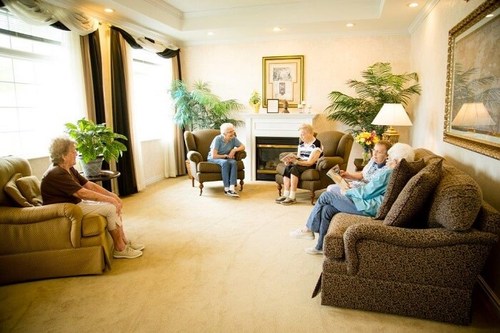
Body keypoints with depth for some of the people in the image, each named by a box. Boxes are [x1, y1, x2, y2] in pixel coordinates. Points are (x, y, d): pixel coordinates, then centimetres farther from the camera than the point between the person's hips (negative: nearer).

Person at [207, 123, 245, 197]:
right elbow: (213, 155, -24)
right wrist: (226, 155, -14)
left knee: (234, 162, -30)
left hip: (226, 158, 4)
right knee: (225, 162, -37)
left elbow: (243, 147, 0)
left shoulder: (233, 139, -8)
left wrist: (234, 150, -17)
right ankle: (226, 189, -37)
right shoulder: (218, 139, -21)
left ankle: (232, 188, -41)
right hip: (214, 158, -4)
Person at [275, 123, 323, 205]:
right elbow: (298, 157, 10)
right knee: (287, 167, -20)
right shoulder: (301, 143, 10)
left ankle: (292, 197, -30)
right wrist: (291, 160, -12)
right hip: (302, 164, 7)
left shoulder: (316, 144, -15)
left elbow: (310, 162, -21)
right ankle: (285, 195, -25)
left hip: (313, 166, -7)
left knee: (294, 168, -31)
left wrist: (296, 162, -29)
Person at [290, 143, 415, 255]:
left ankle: (308, 229, 8)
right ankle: (321, 246, 9)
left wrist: (346, 192, -2)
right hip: (372, 205, 10)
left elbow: (365, 193, -18)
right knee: (327, 210, 3)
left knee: (326, 196, -5)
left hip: (369, 208, -10)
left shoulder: (387, 173, -19)